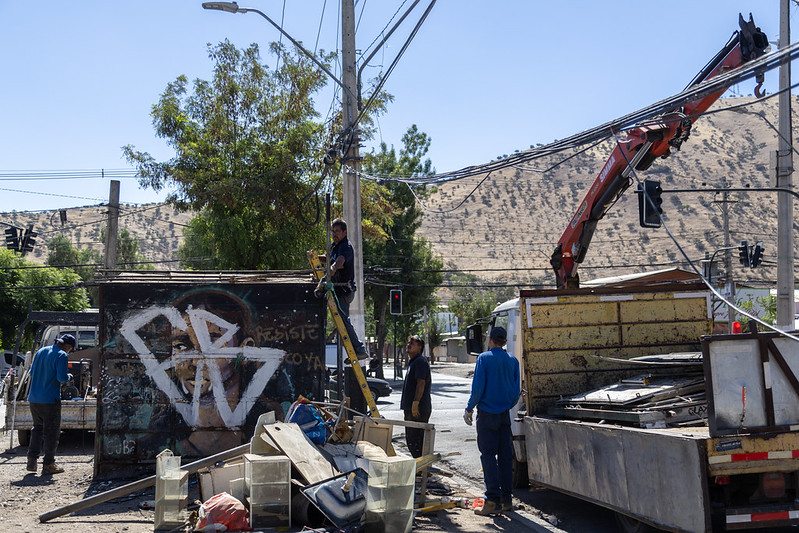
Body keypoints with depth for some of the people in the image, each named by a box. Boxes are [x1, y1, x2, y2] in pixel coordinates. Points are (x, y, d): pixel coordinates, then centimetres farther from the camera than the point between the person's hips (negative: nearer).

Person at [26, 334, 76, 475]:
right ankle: (48, 465, 7)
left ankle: (32, 460, 16)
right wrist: (69, 377, 1)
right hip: (49, 400, -7)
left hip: (33, 398, 7)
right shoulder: (61, 355, -11)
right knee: (51, 432, 3)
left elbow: (32, 373, 20)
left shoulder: (40, 352, 12)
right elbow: (61, 377, -20)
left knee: (38, 428, 20)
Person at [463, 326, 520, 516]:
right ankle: (507, 499, 13)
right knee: (505, 455, 9)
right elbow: (517, 390, 9)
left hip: (488, 414, -5)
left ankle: (493, 501, -9)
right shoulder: (512, 361, 7)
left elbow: (478, 387, -12)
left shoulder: (484, 358, -8)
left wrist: (469, 408, -3)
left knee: (488, 455, -4)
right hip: (505, 414, 5)